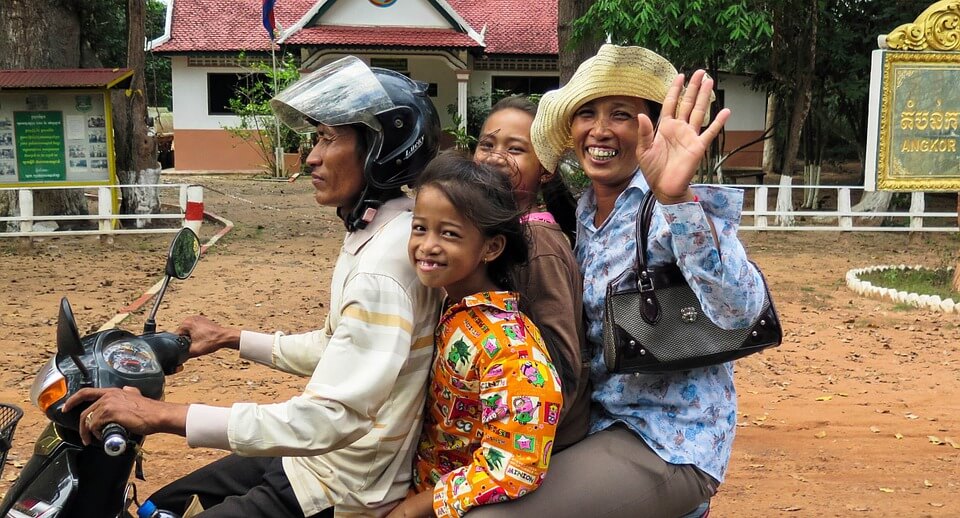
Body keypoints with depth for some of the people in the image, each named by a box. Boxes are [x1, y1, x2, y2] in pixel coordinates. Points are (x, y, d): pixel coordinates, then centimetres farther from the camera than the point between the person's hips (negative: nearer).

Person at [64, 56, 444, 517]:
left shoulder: (386, 258, -27)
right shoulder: (370, 233, 6)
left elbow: (328, 419, -33)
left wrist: (163, 415, -31)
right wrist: (232, 339, 18)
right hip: (318, 458, 9)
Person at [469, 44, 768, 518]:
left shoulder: (675, 209, -17)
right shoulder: (582, 211, 5)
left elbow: (737, 312, -35)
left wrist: (675, 197, -46)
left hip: (668, 442, -7)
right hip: (599, 424, 7)